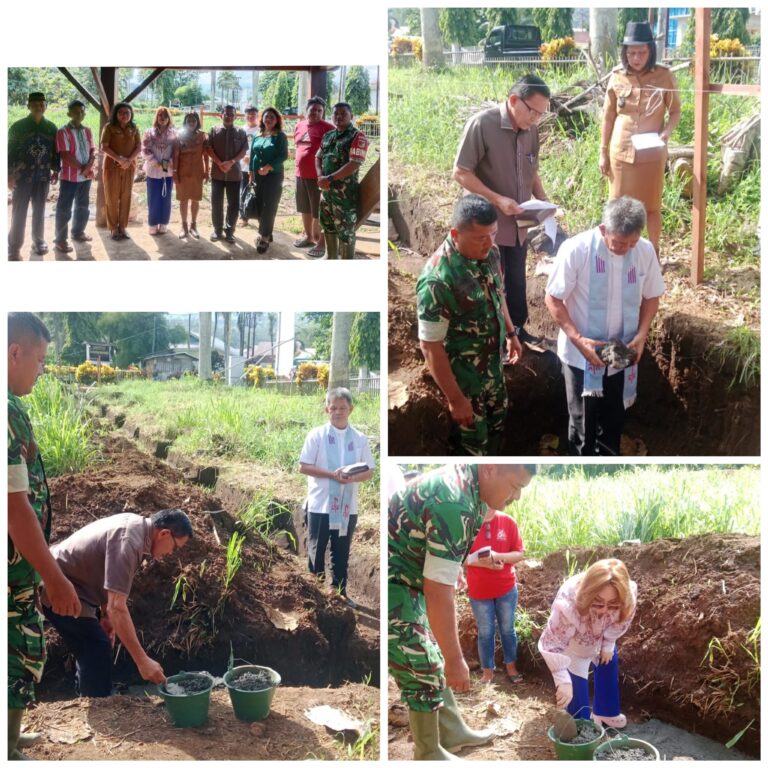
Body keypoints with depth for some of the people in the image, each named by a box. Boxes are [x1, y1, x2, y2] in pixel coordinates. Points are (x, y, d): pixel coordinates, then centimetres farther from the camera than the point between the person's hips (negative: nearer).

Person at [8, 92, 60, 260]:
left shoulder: (51, 127, 6)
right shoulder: (18, 126, -3)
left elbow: (55, 151, 12)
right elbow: (10, 150, -3)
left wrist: (56, 170, 6)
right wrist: (10, 174, -9)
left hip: (43, 175, 2)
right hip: (22, 175, -2)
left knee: (39, 210, 11)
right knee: (19, 211, -1)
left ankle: (38, 241, 24)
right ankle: (14, 247, 4)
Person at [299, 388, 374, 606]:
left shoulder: (360, 439, 3)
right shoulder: (317, 435, -4)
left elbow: (370, 471, 5)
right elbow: (303, 467, -7)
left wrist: (352, 478, -16)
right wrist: (332, 474, -17)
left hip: (348, 507, 2)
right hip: (320, 505, -2)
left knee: (341, 554, 11)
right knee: (316, 551, 7)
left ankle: (339, 594, 21)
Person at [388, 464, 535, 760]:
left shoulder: (467, 481, -1)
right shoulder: (454, 504, -32)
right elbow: (438, 592, -31)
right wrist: (455, 659, -24)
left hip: (408, 579, 10)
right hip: (390, 584, -10)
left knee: (432, 658, 20)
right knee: (421, 671, -1)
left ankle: (452, 732, 35)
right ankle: (429, 754, 16)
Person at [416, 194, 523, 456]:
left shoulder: (488, 253, -10)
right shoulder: (438, 279, -35)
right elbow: (430, 347, -28)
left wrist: (511, 332, 19)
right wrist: (455, 398, -23)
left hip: (492, 364, 8)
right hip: (463, 377, -8)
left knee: (496, 420, 28)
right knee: (471, 440, 12)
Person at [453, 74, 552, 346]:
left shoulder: (531, 130, 1)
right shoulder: (481, 124, -19)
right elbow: (460, 173, -18)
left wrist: (542, 200, -2)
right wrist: (498, 200, -23)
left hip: (518, 224, 6)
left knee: (517, 280, 19)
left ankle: (517, 328, 36)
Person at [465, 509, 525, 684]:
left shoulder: (508, 522, -8)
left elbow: (519, 554, -6)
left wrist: (498, 556, -23)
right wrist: (483, 562, -25)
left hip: (506, 588, 1)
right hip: (479, 590, -1)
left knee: (507, 629, 14)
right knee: (485, 632, 9)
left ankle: (511, 667, 29)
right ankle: (487, 671, 20)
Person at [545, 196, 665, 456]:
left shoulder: (645, 251, -11)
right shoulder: (575, 250, -22)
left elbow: (651, 297, 4)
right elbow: (553, 299, -14)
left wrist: (641, 335, -12)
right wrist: (577, 339, -23)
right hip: (581, 354, -4)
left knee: (613, 417, 20)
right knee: (582, 421, 10)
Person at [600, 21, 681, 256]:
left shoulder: (664, 76, -7)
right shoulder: (617, 76, -3)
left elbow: (675, 112, 2)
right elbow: (608, 116, 6)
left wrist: (666, 133, -18)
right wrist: (603, 152, 5)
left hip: (652, 153, -1)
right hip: (621, 152, 2)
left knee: (652, 206, 7)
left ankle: (653, 254, 21)